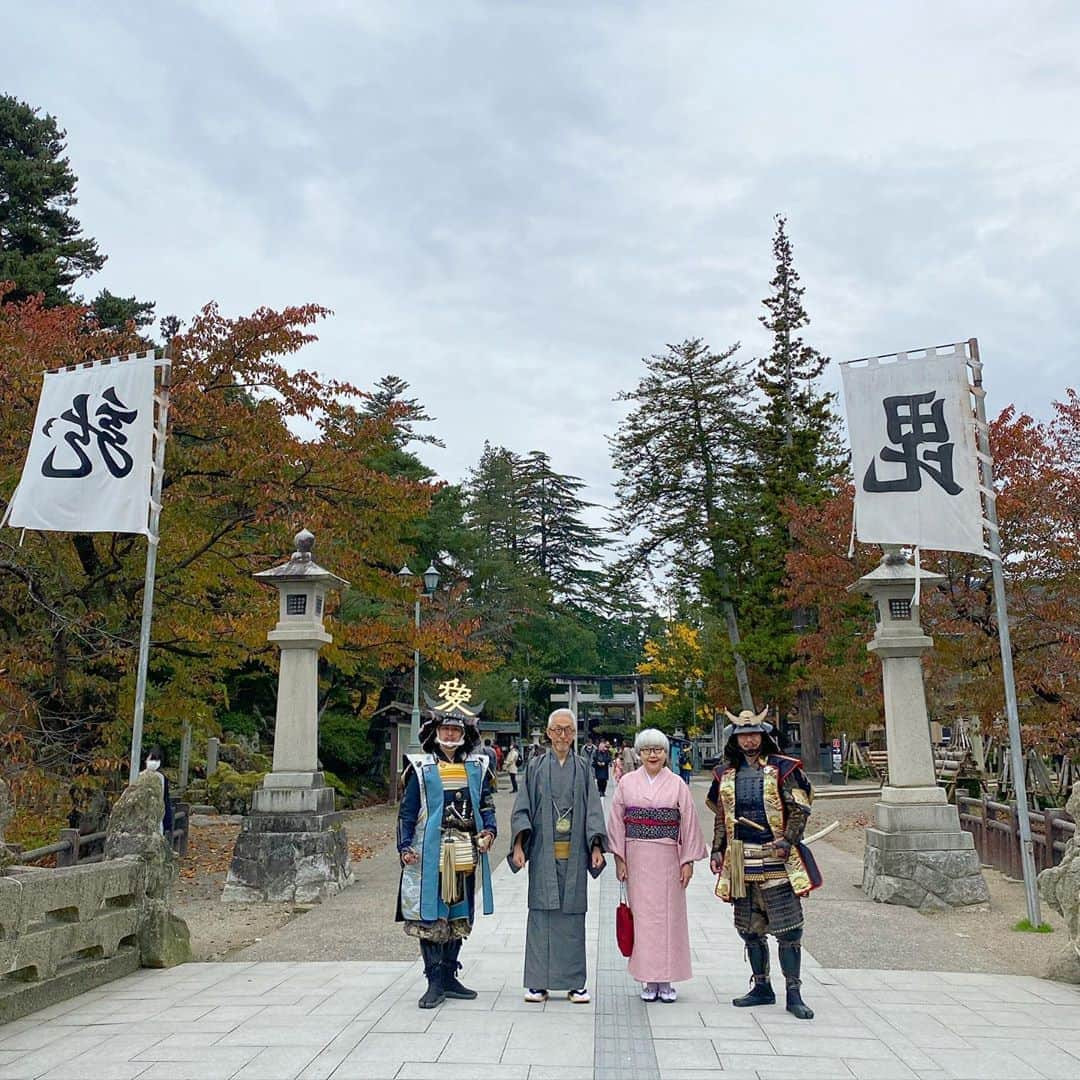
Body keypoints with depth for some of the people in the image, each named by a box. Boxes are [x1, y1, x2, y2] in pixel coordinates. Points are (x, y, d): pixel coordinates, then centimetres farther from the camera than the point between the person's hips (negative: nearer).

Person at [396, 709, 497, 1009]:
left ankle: (449, 977, 23)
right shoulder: (422, 768, 0)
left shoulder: (477, 767, 9)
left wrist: (488, 831, -5)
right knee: (430, 916, -3)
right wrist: (405, 847, -8)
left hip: (466, 855, 4)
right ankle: (435, 982, 6)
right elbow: (407, 811, 1)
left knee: (459, 916, 11)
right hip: (431, 854, -4)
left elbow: (486, 804, 13)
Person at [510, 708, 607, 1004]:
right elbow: (523, 807, 2)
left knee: (572, 915, 4)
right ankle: (538, 982, 10)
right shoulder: (536, 767, 4)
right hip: (543, 852, -1)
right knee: (542, 913, 1)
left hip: (573, 854, 1)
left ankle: (574, 982, 13)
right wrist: (518, 845, -8)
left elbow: (593, 809, 5)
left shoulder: (583, 769, 7)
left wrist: (596, 846, -5)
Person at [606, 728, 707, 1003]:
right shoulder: (627, 782, 4)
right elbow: (617, 822, 5)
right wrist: (619, 859, 1)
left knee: (669, 915, 3)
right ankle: (647, 980, 12)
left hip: (668, 857, 0)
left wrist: (688, 861, -1)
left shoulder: (677, 784, 3)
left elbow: (689, 824, 3)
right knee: (642, 915, 3)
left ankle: (666, 979, 14)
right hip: (637, 858, 0)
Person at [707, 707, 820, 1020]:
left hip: (776, 858, -4)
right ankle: (761, 987, 24)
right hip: (740, 861, 4)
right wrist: (717, 850, 11)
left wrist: (787, 840, -14)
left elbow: (800, 809, -2)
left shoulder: (783, 768, -1)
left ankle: (794, 994, 7)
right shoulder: (725, 773, 11)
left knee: (788, 928, -3)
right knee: (750, 928, 11)